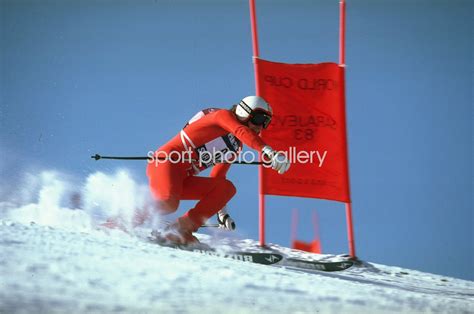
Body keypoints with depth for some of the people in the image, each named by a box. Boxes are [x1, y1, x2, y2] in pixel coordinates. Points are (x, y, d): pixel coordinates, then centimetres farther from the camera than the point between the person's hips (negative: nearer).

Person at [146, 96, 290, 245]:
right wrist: (269, 152, -40)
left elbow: (216, 179, 28)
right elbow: (243, 132, -25)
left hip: (183, 180, 9)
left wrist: (222, 213, 21)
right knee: (169, 204, -35)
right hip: (167, 162, -9)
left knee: (227, 188, -6)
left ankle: (183, 227, -13)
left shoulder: (235, 147, 22)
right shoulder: (223, 115, -2)